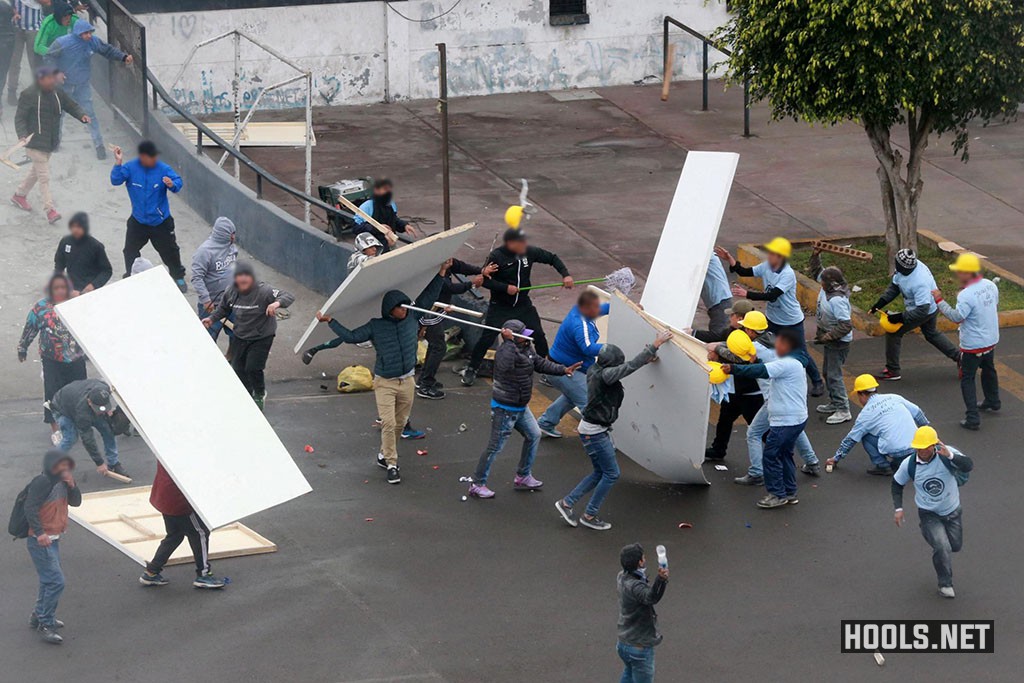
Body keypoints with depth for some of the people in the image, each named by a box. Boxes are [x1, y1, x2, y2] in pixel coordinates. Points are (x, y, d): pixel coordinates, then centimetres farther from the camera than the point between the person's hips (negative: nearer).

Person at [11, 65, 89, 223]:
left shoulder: (57, 94, 4)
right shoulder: (29, 95, -15)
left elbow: (72, 106, 10)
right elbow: (20, 118, -14)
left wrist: (82, 115, -11)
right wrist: (22, 135, -29)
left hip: (50, 143, 8)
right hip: (35, 143, -8)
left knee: (36, 171, 23)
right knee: (44, 176, -9)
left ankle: (19, 195, 44)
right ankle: (50, 210, -8)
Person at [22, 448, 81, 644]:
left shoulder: (62, 482, 10)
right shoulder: (42, 483, -18)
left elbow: (76, 502, 10)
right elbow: (30, 508, -23)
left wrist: (72, 486, -9)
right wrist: (39, 533, -31)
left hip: (53, 539, 10)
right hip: (41, 541, -10)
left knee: (49, 580, 20)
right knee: (55, 581, -12)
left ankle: (39, 616, 35)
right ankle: (45, 625, -6)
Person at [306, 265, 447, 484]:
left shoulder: (412, 318, 0)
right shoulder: (376, 327, -8)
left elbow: (428, 296, 6)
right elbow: (351, 336, -10)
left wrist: (441, 273, 4)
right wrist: (330, 321, -15)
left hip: (407, 381, 4)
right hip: (384, 383, -4)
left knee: (400, 423, 12)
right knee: (388, 423, -11)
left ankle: (385, 455, 31)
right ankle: (391, 464, -2)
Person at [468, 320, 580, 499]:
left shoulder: (527, 350, 2)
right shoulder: (505, 351, -26)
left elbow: (541, 364, 14)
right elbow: (505, 365, -49)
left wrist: (564, 370, 6)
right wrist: (509, 341, -46)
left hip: (521, 407, 10)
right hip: (505, 409, -10)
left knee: (533, 435, 20)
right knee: (495, 447, -3)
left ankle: (523, 477, 33)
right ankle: (477, 485, 7)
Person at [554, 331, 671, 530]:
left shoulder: (595, 370, 1)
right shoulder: (605, 375, -25)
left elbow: (628, 366, 16)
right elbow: (632, 366, -26)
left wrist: (649, 356, 13)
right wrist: (655, 344, -22)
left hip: (597, 430, 9)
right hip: (594, 433, -9)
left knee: (600, 473, 19)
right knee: (611, 474, 3)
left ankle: (566, 503, 22)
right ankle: (589, 515, 13)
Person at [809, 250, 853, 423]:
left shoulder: (838, 300, -31)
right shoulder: (827, 288, -4)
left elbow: (846, 325, -31)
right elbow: (816, 271, 15)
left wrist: (827, 336, -28)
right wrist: (816, 255, 1)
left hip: (839, 343, -10)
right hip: (830, 340, 10)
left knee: (834, 375, -7)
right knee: (828, 373, 21)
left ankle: (843, 411, -3)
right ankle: (834, 404, 35)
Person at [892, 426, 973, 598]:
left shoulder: (946, 454, -23)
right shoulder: (909, 465, -17)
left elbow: (969, 466, -38)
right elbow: (897, 484, 2)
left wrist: (950, 456, -53)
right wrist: (898, 508, -5)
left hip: (952, 512, 1)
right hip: (929, 514, -1)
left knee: (955, 546, 17)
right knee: (942, 548, -18)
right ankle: (945, 584, 5)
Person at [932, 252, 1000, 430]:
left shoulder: (966, 295, -30)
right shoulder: (990, 286, -4)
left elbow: (956, 317, -29)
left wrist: (939, 300, -24)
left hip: (972, 345, -8)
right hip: (991, 340, 8)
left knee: (967, 379, 4)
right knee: (988, 370, 30)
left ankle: (973, 419, 0)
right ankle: (993, 402, 50)